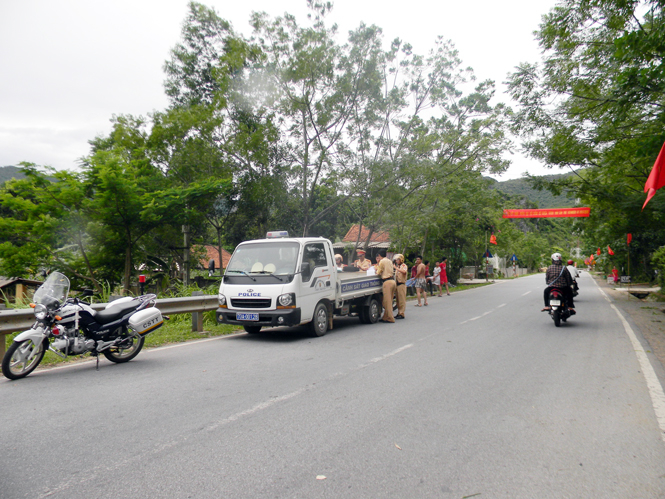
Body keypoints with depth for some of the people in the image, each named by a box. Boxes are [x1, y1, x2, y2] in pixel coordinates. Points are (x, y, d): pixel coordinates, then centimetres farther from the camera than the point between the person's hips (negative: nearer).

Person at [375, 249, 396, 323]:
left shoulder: (382, 261, -4)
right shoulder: (389, 261, 19)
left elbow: (378, 273, 0)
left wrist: (377, 268, 20)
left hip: (387, 281, -8)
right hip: (392, 280, 8)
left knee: (387, 301, -5)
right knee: (389, 300, 10)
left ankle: (390, 318, -5)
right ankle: (386, 317, 15)